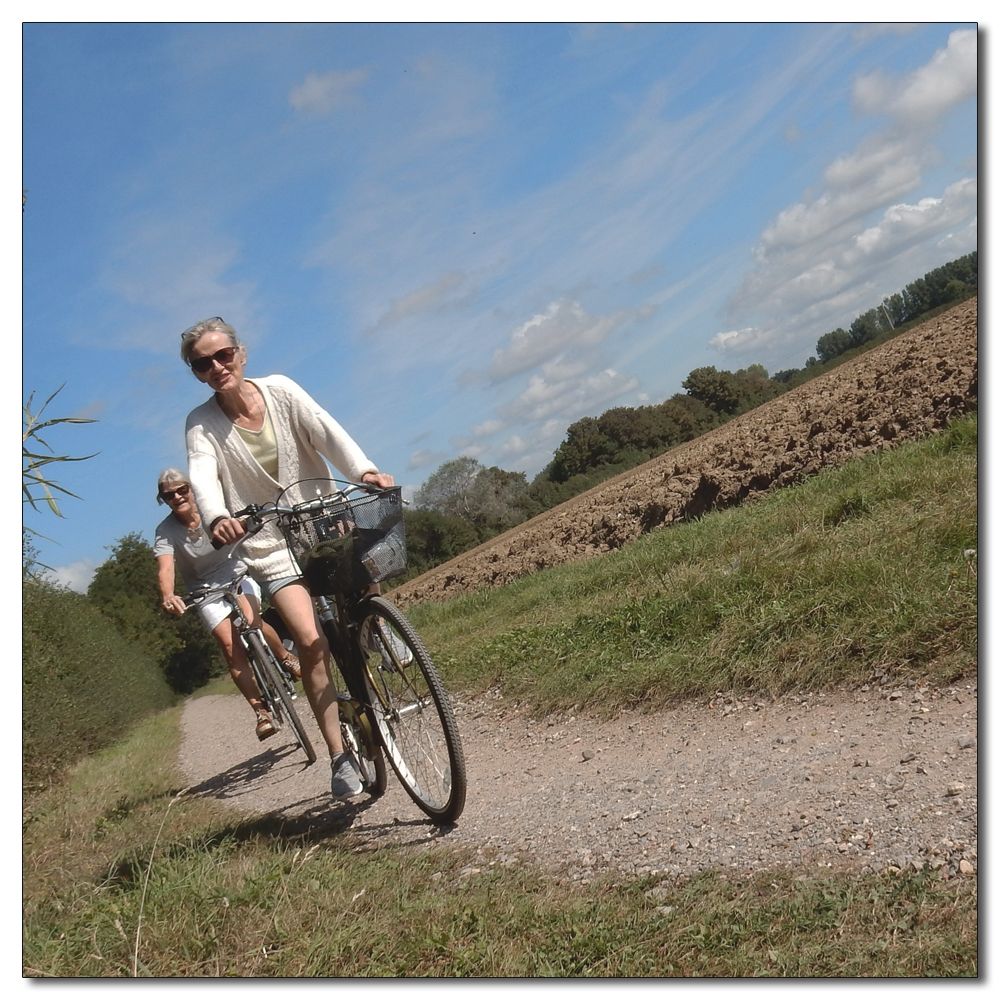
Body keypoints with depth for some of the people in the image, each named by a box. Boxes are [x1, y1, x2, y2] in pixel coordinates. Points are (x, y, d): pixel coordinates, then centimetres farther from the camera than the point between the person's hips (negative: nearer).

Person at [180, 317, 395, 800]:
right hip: (270, 543, -2)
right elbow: (203, 477, -22)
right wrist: (217, 517, -45)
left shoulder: (280, 390, -4)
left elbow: (327, 431, -17)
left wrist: (364, 470, -37)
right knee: (311, 641, -15)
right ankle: (339, 757, -6)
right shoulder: (201, 424, -5)